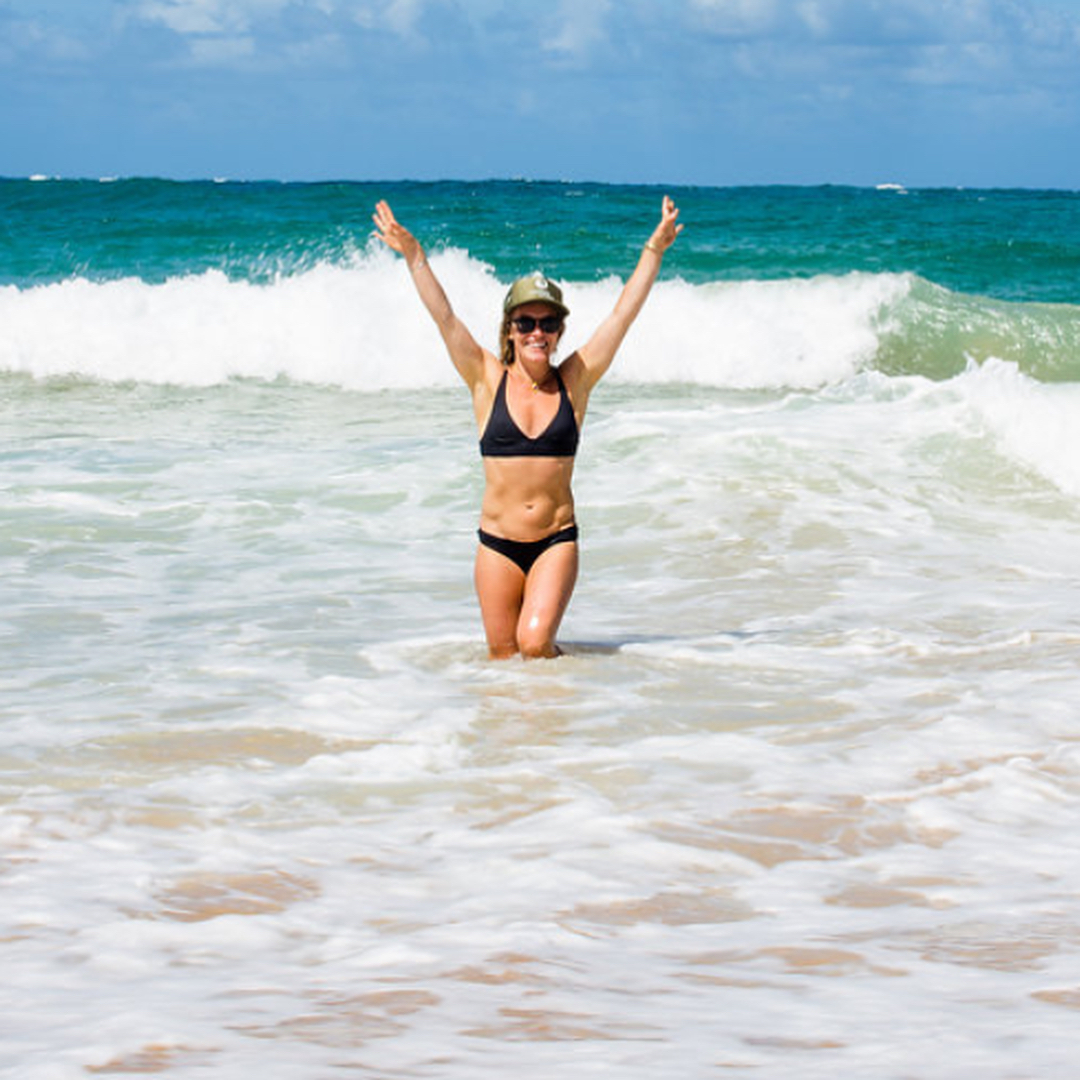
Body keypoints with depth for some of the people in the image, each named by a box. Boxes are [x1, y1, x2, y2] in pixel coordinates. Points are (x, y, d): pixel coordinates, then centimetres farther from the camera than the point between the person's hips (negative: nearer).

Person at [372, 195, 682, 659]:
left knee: (535, 643, -16)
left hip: (557, 540, -1)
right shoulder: (488, 381, 1)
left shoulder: (574, 381, 2)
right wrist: (414, 256, -15)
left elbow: (623, 314, 0)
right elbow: (444, 318, -6)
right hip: (498, 542, 1)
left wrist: (654, 251, -4)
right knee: (503, 655, 5)